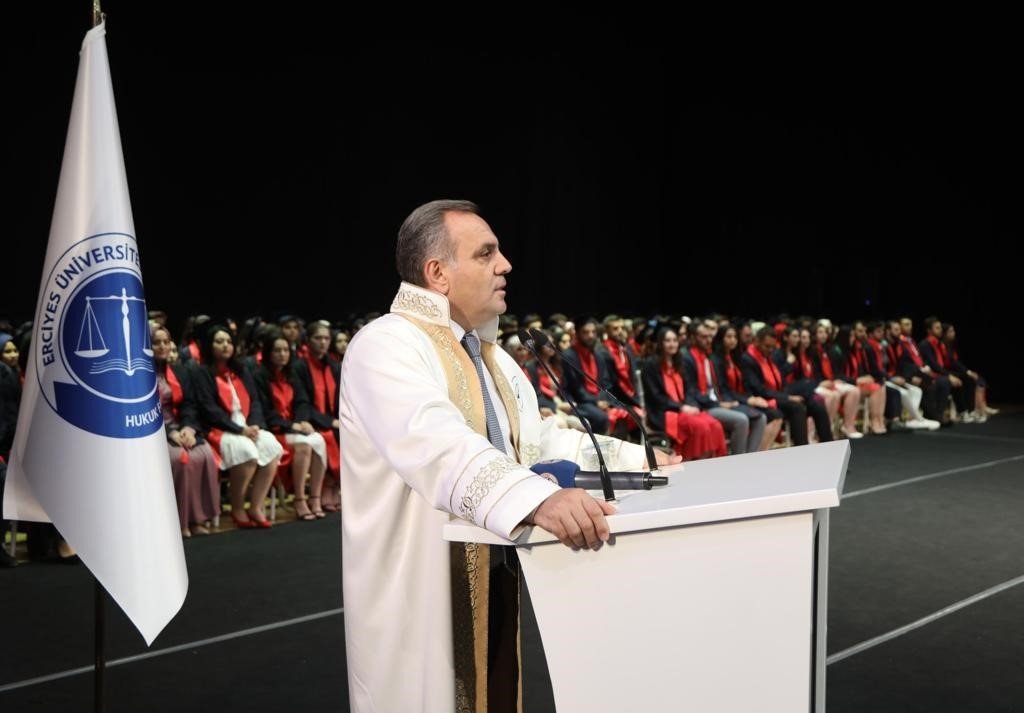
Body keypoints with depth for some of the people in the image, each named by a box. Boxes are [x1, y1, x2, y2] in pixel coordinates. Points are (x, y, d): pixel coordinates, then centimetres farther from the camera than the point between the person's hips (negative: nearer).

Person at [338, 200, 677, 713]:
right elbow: (438, 446, -35)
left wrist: (635, 460, 6)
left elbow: (536, 441, 17)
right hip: (422, 597, -8)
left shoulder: (490, 356, 14)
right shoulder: (387, 346, -18)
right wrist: (538, 499, -50)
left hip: (494, 584, 8)